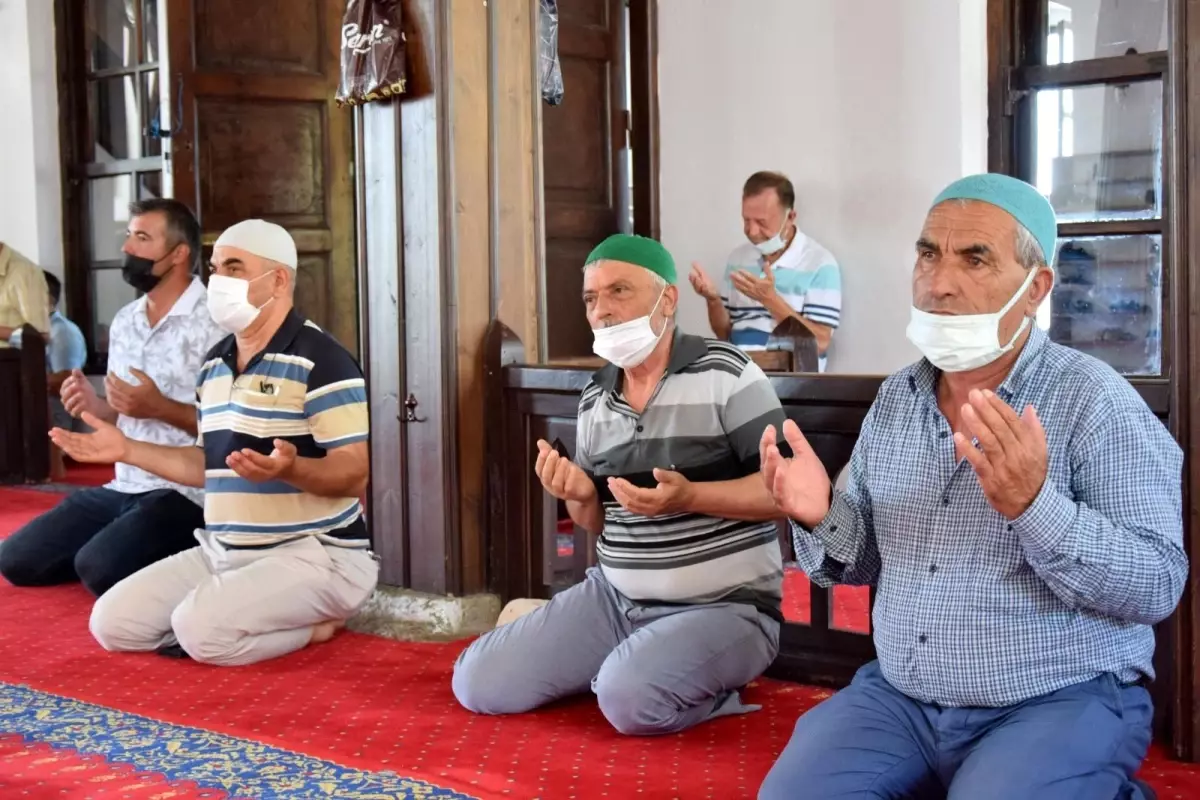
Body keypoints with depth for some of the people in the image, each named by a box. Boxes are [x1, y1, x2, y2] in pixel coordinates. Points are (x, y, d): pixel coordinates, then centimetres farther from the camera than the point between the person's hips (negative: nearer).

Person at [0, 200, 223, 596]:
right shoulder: (124, 322, 12)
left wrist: (159, 407, -22)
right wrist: (96, 406, -2)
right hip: (122, 488, 8)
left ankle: (181, 562, 0)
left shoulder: (215, 324, -13)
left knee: (99, 566, -30)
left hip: (185, 493, -8)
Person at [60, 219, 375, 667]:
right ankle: (289, 619, 6)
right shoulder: (215, 364, 13)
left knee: (201, 630, -30)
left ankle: (315, 622, -2)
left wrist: (290, 468, -38)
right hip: (222, 551, 9)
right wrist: (127, 449, 15)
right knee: (112, 622, -1)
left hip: (311, 554, -9)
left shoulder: (320, 359, -14)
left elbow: (356, 474, -19)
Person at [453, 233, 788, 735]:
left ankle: (708, 685, -1)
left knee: (629, 697, -34)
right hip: (615, 599, 7)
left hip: (722, 607, -6)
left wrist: (689, 496, -26)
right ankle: (620, 664, 17)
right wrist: (579, 497, -7)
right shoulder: (594, 400, 8)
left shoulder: (724, 374, -11)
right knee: (478, 682, -1)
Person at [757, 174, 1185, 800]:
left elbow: (1158, 586, -16)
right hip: (899, 696, 5)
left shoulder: (1095, 401, -11)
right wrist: (821, 519, -10)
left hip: (1060, 704, -4)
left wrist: (1033, 505, -31)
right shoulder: (894, 399, 7)